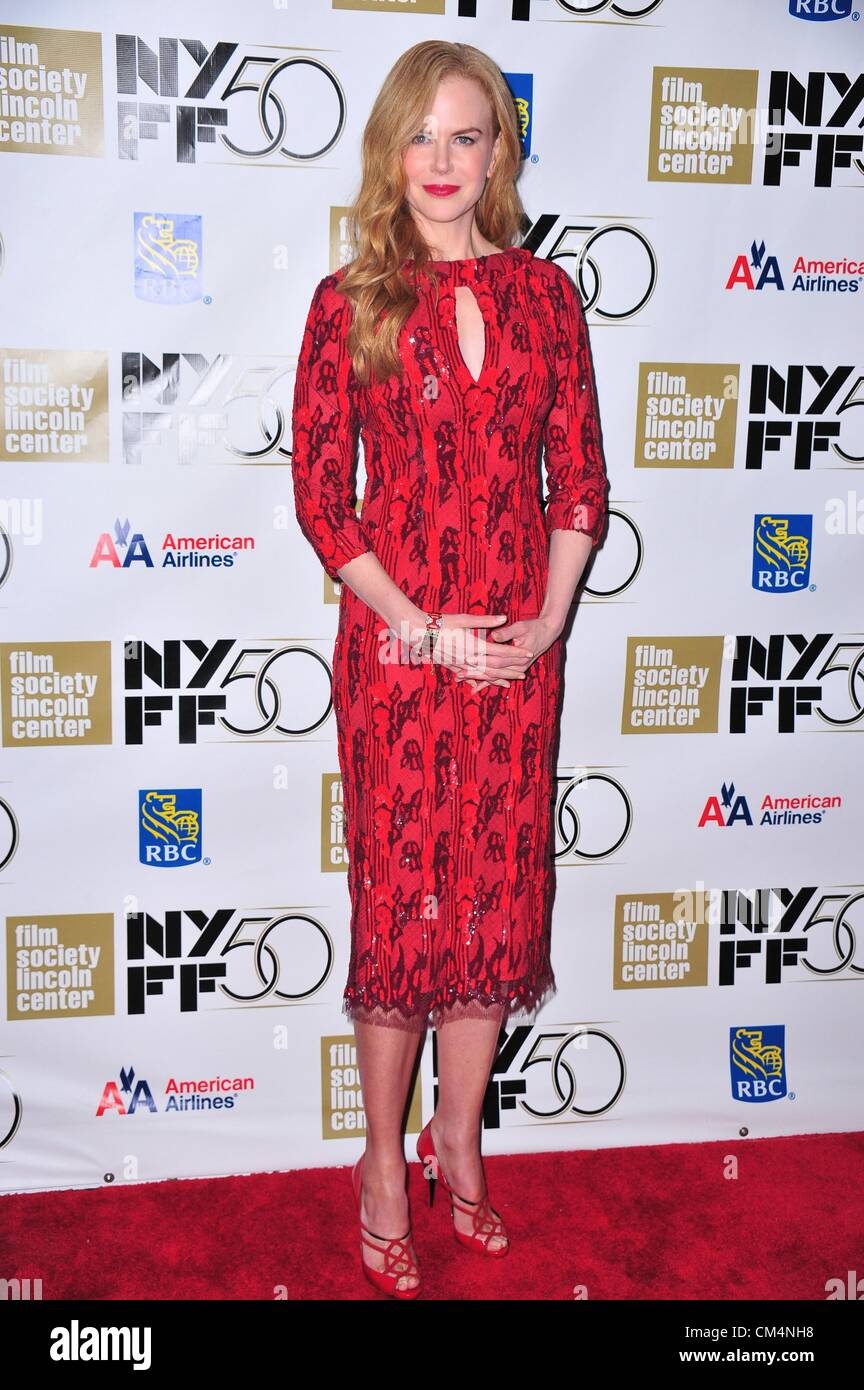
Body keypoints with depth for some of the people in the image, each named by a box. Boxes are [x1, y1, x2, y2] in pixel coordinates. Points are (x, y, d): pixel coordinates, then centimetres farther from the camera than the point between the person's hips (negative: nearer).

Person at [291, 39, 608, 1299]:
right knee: (400, 897, 5)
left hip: (520, 648, 3)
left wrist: (546, 622, -6)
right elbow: (320, 497, -4)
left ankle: (458, 1138, 32)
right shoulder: (348, 304, -1)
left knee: (500, 895, 10)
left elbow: (580, 477, 6)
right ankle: (386, 1161, 24)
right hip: (397, 642, -2)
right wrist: (425, 628, -11)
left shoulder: (546, 293, 6)